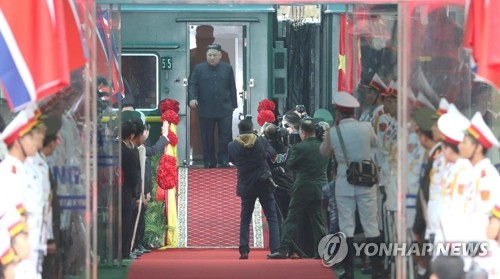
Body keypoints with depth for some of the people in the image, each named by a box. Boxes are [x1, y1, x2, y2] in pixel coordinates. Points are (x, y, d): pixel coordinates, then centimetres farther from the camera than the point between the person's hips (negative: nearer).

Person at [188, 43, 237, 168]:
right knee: (207, 137, 3)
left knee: (226, 135, -4)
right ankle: (209, 161, 10)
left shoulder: (227, 69, 9)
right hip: (205, 109, 0)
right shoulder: (199, 69, 6)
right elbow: (192, 85, 2)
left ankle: (223, 159, 4)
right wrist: (192, 98, -16)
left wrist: (234, 105, 7)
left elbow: (232, 88, 11)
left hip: (224, 109, 0)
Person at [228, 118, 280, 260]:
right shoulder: (261, 141, -10)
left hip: (246, 187, 1)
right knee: (272, 218, 5)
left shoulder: (232, 146, -8)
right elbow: (272, 153, 7)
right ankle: (275, 249, -4)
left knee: (245, 219, 13)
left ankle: (244, 251, 5)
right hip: (264, 184, -1)